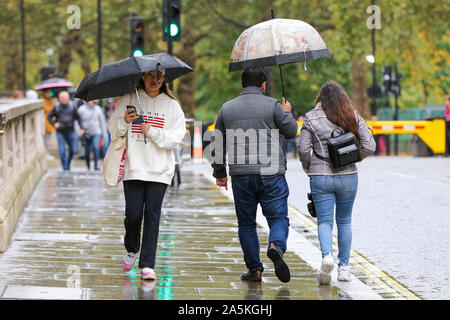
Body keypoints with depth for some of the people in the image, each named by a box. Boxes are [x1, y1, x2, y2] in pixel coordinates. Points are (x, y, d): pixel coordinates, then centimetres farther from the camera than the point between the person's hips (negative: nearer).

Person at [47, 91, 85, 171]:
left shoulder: (72, 106, 0)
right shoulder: (56, 107, -3)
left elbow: (78, 117, 9)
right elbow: (49, 116, 7)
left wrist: (81, 127, 0)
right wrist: (54, 124, -10)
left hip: (70, 132, 2)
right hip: (60, 132, -2)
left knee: (73, 149, 2)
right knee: (62, 151, -7)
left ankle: (68, 162, 29)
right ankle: (65, 168, 0)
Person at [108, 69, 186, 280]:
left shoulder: (171, 105, 7)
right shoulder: (129, 100, 7)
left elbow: (177, 136, -1)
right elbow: (113, 130, 9)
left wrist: (152, 132, -13)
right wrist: (124, 122, -11)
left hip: (160, 170, 0)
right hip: (134, 168, 0)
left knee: (152, 215, -5)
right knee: (133, 214, -4)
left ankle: (147, 265, -1)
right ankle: (131, 249, 27)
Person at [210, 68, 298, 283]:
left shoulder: (227, 108, 9)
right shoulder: (272, 106, -2)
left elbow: (217, 143, 12)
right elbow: (291, 131, 4)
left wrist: (219, 173, 22)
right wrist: (287, 113, 24)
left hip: (241, 176, 2)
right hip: (271, 174, -2)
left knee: (246, 223, 11)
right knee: (278, 218, 3)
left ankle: (254, 269, 9)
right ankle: (276, 246, -27)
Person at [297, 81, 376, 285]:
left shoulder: (311, 118, -4)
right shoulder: (353, 117, 1)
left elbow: (303, 149, -8)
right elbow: (369, 147, -4)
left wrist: (308, 168, 10)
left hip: (320, 178, -2)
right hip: (348, 177, 2)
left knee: (324, 221, 4)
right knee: (344, 221, 15)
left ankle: (327, 255, -22)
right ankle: (344, 267, 16)